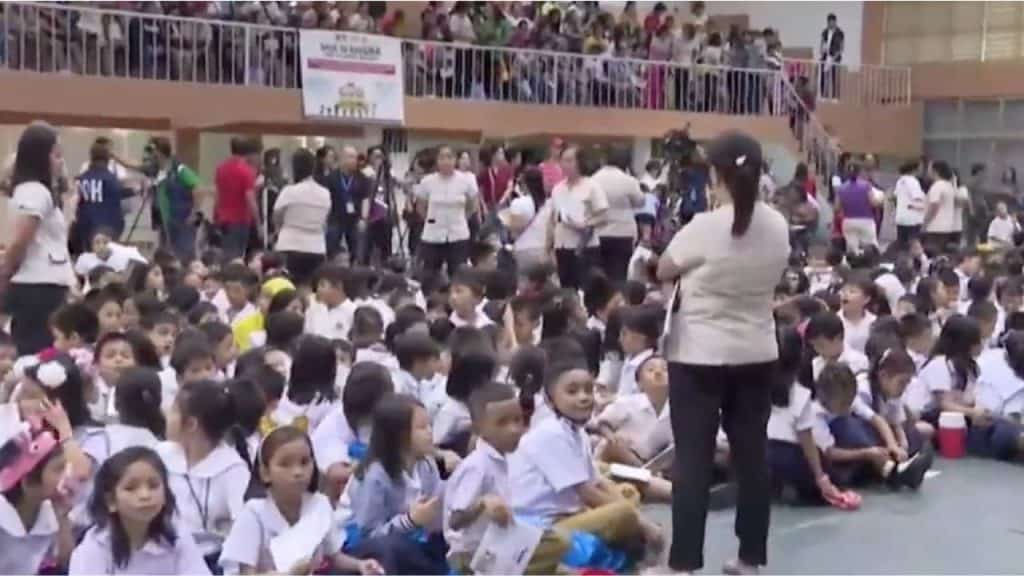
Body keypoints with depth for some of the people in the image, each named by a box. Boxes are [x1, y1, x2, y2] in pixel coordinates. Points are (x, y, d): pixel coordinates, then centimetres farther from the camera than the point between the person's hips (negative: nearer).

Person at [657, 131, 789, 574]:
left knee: (693, 458, -1)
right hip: (756, 353, 5)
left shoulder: (703, 228, -18)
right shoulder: (778, 228, -2)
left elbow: (663, 273, -2)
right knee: (751, 453, 11)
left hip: (700, 355, -5)